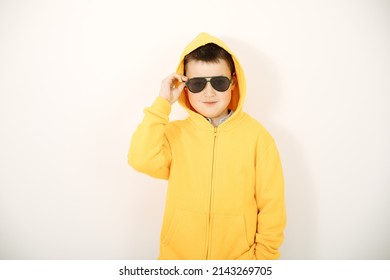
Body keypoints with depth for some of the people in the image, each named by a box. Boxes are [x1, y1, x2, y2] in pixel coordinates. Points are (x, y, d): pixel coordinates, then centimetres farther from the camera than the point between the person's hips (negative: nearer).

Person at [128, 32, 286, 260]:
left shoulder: (257, 136, -10)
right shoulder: (174, 132, -5)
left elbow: (271, 205, -6)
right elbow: (142, 161, -23)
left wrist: (263, 256, -3)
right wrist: (163, 104, -20)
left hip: (239, 256, -1)